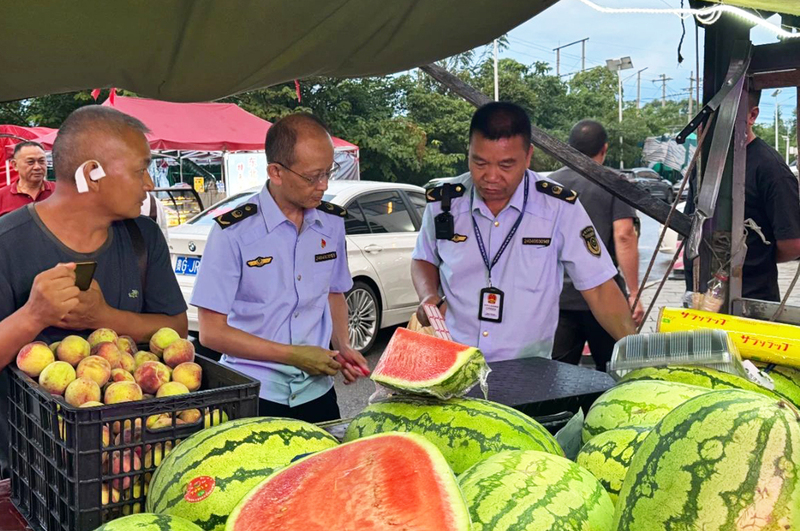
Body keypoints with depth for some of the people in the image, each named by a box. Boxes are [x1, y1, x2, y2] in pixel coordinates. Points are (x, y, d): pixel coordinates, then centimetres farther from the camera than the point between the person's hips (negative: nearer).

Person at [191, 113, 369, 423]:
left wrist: (342, 346, 0)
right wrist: (293, 355, -16)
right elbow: (211, 332, -13)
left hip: (317, 392, 5)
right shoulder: (233, 232, -14)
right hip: (253, 397, -4)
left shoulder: (332, 223, 2)